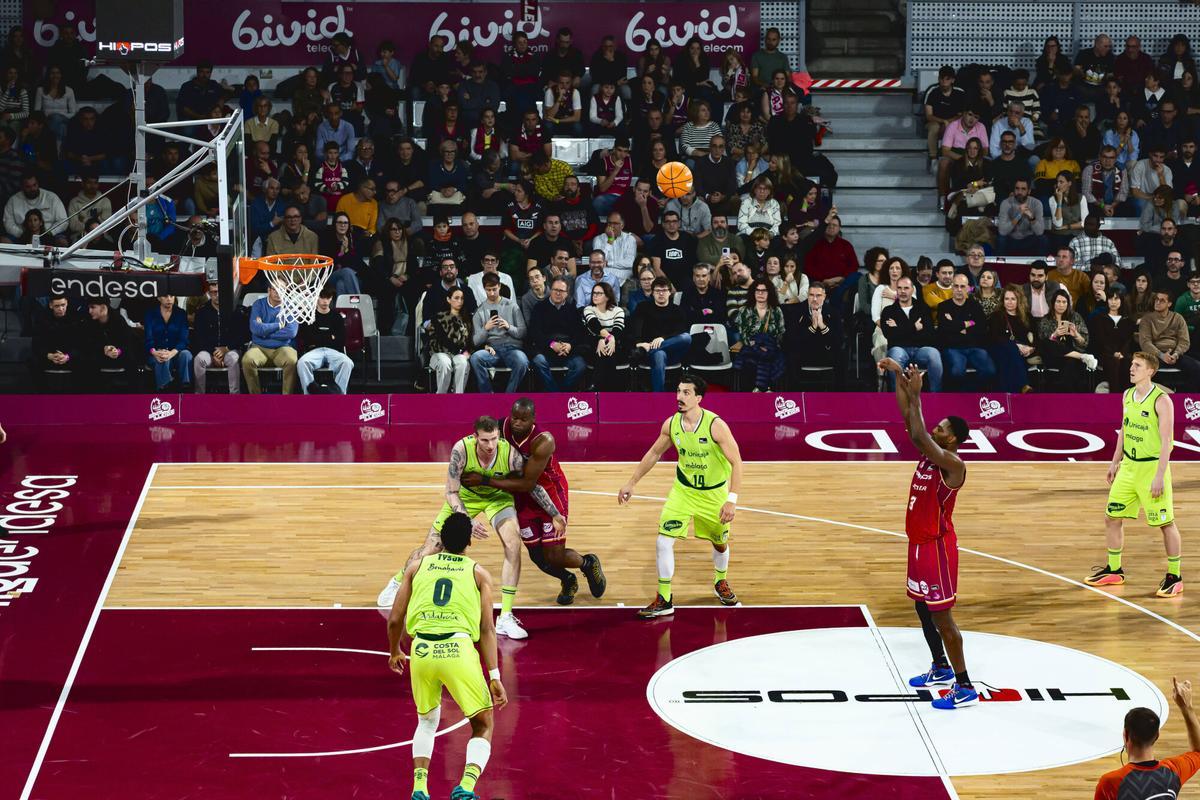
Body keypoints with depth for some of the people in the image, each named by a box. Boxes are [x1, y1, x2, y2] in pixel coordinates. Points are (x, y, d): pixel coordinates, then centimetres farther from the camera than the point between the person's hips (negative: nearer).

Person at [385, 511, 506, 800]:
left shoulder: (418, 567, 17)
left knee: (427, 720, 27)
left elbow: (395, 620, 16)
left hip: (421, 651, 2)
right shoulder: (479, 574, 13)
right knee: (482, 726, 12)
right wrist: (494, 676, 1)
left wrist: (394, 652, 34)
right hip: (459, 651, -2)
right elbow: (486, 629, 4)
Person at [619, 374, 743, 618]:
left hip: (714, 493, -2)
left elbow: (736, 462, -22)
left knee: (720, 543, 16)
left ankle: (720, 583, 47)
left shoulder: (716, 425, -26)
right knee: (663, 541, -10)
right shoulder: (671, 424, -12)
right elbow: (654, 453, 6)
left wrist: (732, 500, -30)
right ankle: (663, 600, 1)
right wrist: (632, 483, 6)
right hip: (683, 490, 2)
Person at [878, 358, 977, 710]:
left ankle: (965, 687, -2)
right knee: (922, 608, 20)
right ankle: (941, 668, 37)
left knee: (941, 615, -7)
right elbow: (908, 417, 5)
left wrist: (915, 394, -30)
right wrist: (899, 376, -4)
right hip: (919, 542, 9)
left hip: (937, 545, -9)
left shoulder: (953, 464, -22)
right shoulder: (929, 453, 3)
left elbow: (918, 436, -35)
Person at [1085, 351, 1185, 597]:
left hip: (1152, 467, -7)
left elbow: (1166, 440, -17)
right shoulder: (1127, 396, 7)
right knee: (1112, 518, 9)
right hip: (1129, 466, 7)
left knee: (1166, 523, 0)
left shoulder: (1161, 400, -15)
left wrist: (1159, 476, -22)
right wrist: (1115, 462, 19)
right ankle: (1114, 571, 23)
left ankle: (1175, 577, 9)